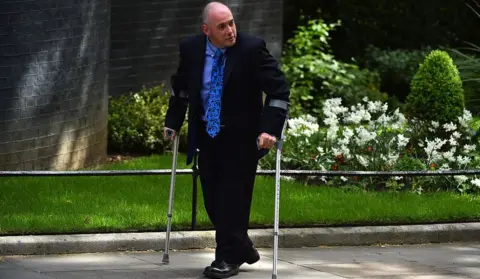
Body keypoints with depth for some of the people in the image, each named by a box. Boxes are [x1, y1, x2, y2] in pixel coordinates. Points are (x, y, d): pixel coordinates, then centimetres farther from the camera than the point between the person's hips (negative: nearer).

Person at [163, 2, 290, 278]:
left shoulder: (252, 48, -19)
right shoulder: (190, 48, -7)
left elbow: (279, 89, -17)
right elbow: (180, 87, 12)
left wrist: (270, 128, -25)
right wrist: (173, 121, 12)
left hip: (241, 137, -4)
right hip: (207, 134, 4)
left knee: (233, 196, -4)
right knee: (212, 198, 7)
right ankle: (242, 247, 24)